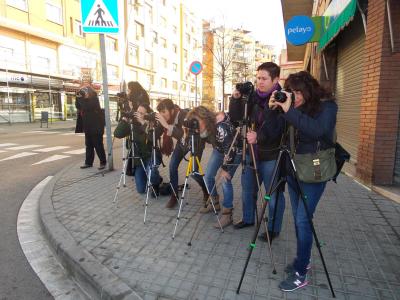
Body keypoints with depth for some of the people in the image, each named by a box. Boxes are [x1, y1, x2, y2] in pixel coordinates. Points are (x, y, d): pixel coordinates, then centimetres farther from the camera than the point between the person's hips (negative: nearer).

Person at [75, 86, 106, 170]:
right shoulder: (86, 100, 15)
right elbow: (78, 107, 10)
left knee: (98, 145, -4)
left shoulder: (94, 99, -8)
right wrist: (78, 98, -1)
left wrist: (80, 98, -17)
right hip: (88, 127, 8)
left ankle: (103, 162, 5)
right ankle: (88, 162, 17)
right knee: (89, 145, 10)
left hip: (96, 127, -8)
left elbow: (87, 107, -23)